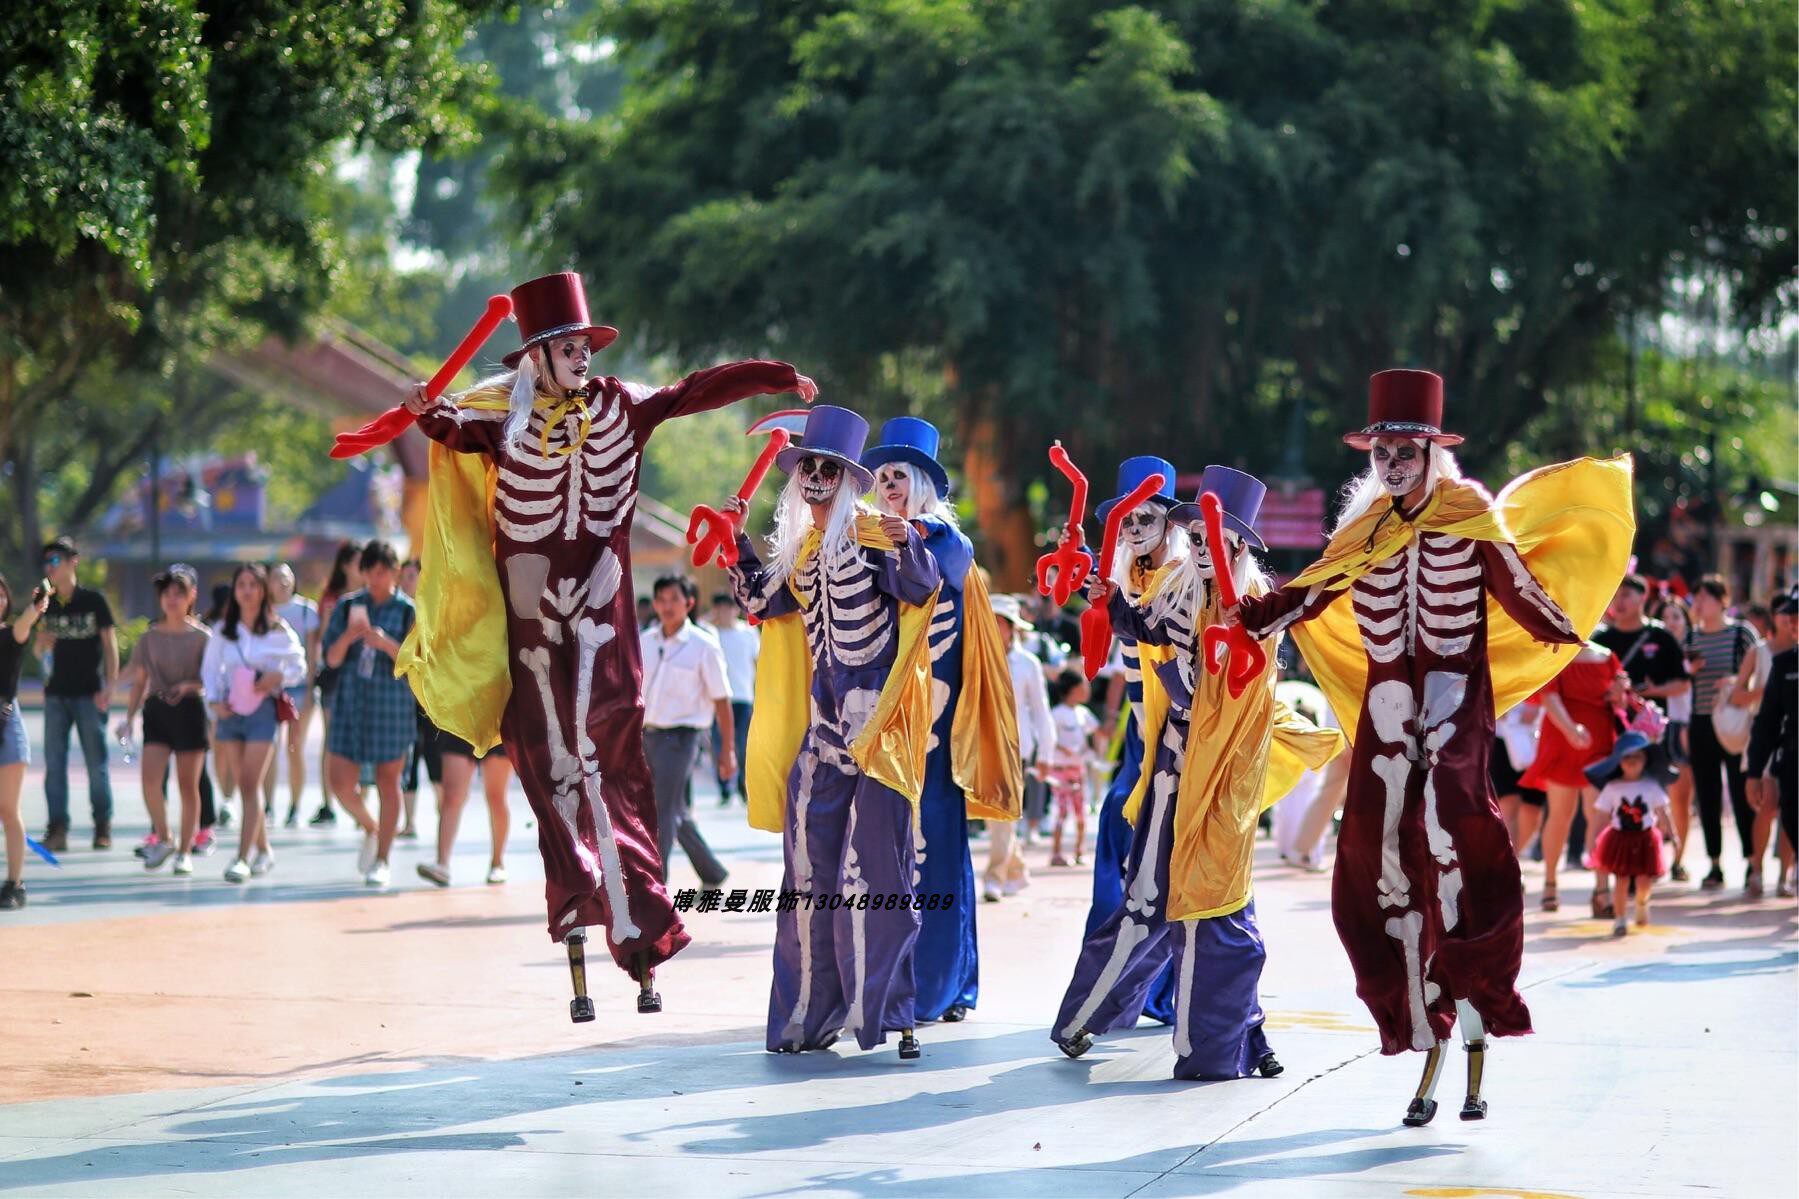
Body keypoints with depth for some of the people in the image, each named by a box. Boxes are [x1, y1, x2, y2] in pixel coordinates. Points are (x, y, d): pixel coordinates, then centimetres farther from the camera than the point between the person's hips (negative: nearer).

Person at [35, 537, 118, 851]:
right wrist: (42, 642, -8)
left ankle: (103, 827, 10)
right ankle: (58, 829, 0)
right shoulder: (47, 603, 10)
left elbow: (110, 645, -2)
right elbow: (39, 649, 16)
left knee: (96, 763, 1)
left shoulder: (93, 600, -2)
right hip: (56, 693, 4)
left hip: (89, 693, -4)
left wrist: (109, 686, -11)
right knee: (54, 763, -1)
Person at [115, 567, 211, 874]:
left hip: (190, 709, -2)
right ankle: (163, 839, 6)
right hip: (156, 710, 2)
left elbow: (211, 678, 2)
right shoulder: (149, 637, 8)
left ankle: (184, 851, 12)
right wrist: (129, 718, 6)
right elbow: (139, 681, 12)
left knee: (188, 785, 3)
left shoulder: (201, 637, 0)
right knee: (151, 779, -13)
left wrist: (189, 685, -17)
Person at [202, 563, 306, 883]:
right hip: (230, 710, 4)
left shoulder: (278, 630, -1)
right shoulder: (223, 631, 7)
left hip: (262, 709, -4)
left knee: (251, 785, -12)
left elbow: (299, 665, 6)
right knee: (245, 787, 9)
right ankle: (263, 850, 24)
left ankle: (243, 857, -15)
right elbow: (210, 669, 12)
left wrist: (279, 677, -14)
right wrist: (214, 699, -4)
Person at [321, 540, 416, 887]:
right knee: (340, 782, -1)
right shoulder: (347, 605, 7)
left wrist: (387, 644, -23)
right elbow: (331, 658, 4)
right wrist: (347, 638, -17)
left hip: (393, 704, -3)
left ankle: (382, 861, 11)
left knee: (388, 781, 2)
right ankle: (370, 829, 29)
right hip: (351, 700, 3)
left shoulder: (409, 611, -1)